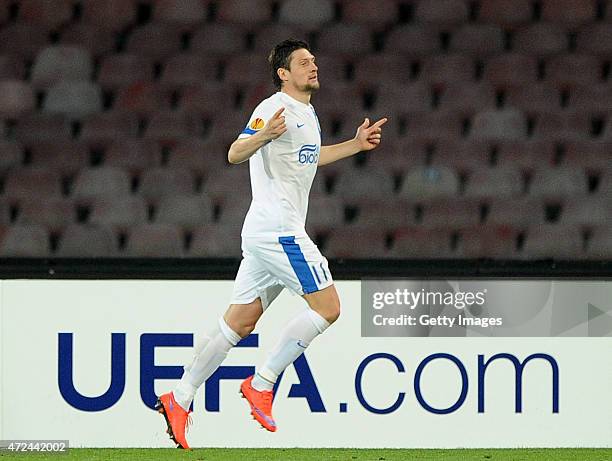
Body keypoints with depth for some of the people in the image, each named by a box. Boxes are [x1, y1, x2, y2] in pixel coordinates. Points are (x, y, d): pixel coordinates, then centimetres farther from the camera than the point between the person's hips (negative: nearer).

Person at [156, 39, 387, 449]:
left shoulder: (307, 113, 18)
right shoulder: (274, 108, -12)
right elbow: (235, 154, -23)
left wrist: (355, 145, 33)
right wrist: (264, 135, -43)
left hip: (264, 232, 10)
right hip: (278, 227, -10)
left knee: (239, 323, 8)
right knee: (327, 307, -10)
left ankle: (179, 400, 8)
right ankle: (262, 384, -6)